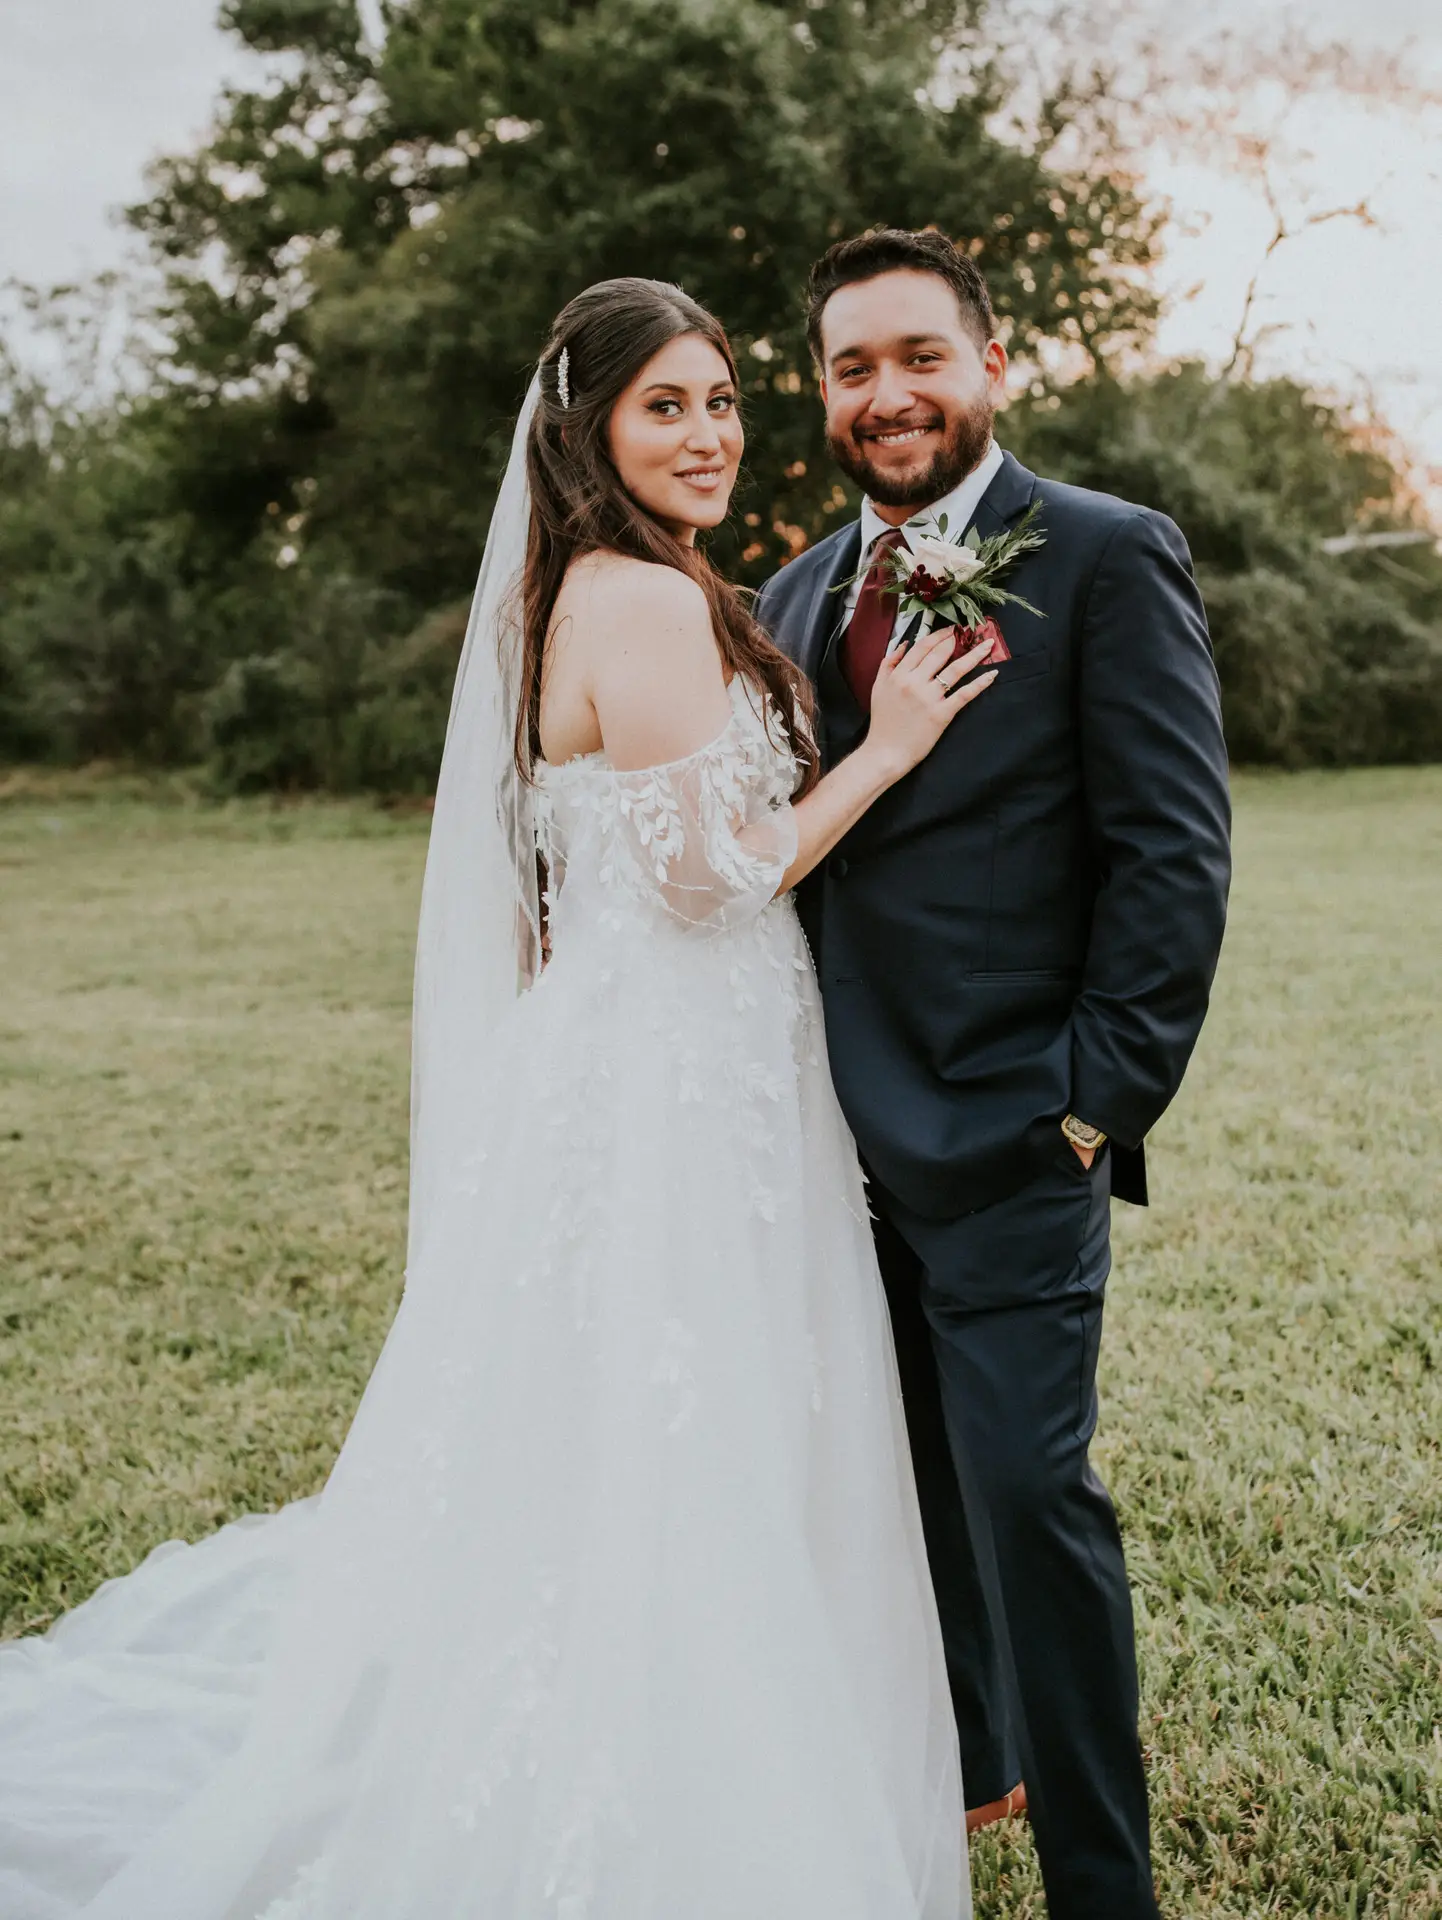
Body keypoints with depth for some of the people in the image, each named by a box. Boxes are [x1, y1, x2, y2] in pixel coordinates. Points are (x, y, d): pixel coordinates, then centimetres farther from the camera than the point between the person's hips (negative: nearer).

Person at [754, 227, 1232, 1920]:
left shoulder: (1107, 558, -5)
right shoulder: (795, 598, 13)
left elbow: (1174, 848, -11)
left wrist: (1103, 1098, -15)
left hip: (1007, 1131, -6)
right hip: (838, 1130, 6)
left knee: (1028, 1488, -3)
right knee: (911, 1476, 18)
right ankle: (965, 1761, 40)